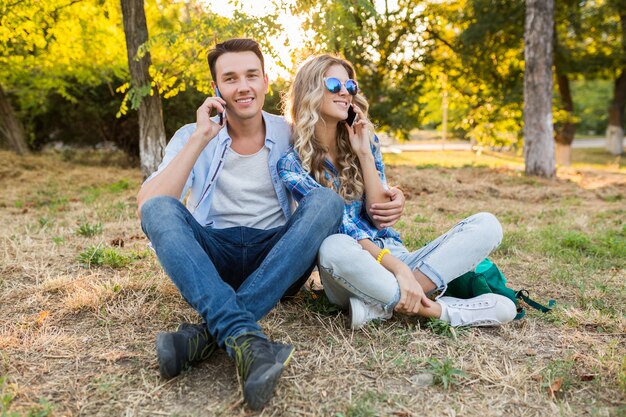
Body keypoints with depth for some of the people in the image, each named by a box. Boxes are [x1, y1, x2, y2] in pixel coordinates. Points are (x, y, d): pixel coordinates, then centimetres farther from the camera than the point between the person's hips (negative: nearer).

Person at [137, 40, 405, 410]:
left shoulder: (290, 136, 4)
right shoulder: (192, 137, 1)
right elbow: (148, 207, -14)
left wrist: (387, 201, -13)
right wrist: (200, 139, -19)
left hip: (276, 260, 1)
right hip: (213, 259, 0)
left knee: (326, 201, -24)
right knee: (160, 208, -26)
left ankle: (210, 332, -33)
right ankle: (244, 337, -45)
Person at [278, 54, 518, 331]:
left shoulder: (365, 139, 9)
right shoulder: (292, 163, -4)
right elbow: (341, 226, -17)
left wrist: (364, 153, -7)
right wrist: (399, 269, -27)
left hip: (392, 254, 5)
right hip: (351, 272, -5)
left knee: (486, 224, -12)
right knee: (334, 247, -40)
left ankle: (382, 305, -23)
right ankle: (448, 312, -24)